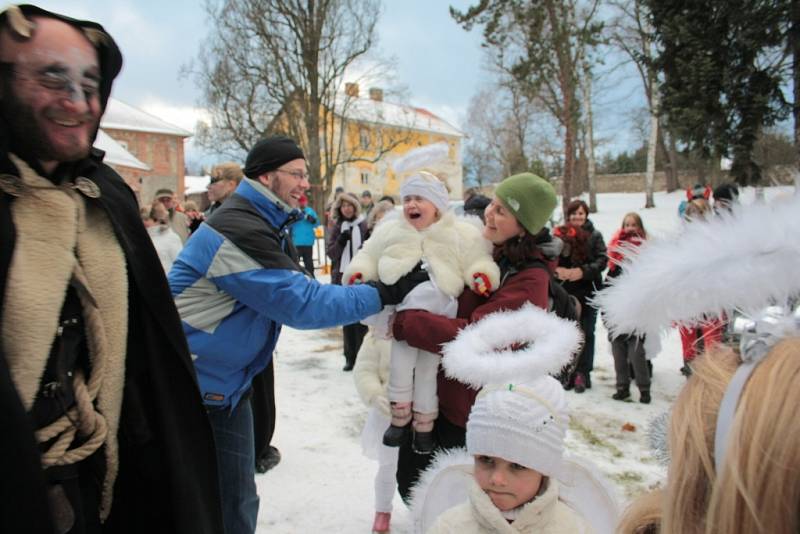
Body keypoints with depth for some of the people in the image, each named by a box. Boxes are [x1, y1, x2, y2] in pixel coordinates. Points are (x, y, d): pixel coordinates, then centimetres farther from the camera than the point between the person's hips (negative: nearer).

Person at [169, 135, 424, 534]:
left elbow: (296, 290, 12)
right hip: (191, 386, -9)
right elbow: (302, 303, -24)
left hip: (227, 383, 9)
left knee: (237, 501, 15)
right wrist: (384, 293, -20)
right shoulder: (239, 230, -24)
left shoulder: (268, 226, 8)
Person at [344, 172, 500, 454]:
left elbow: (479, 262, 5)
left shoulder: (463, 234, 6)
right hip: (399, 307, 2)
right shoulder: (389, 231, 13)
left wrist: (481, 276, -16)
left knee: (427, 366, 2)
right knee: (401, 359, -5)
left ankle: (424, 423, 19)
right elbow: (368, 258, 17)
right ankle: (400, 414, 16)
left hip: (438, 311, -1)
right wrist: (358, 274, -1)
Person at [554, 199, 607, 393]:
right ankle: (569, 372, 21)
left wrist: (582, 271, -20)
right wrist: (559, 271, -23)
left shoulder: (595, 235, 2)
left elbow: (602, 260, -6)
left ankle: (583, 373, 12)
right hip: (565, 291, 1)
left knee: (586, 333, 5)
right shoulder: (560, 234, 2)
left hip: (588, 291, -1)